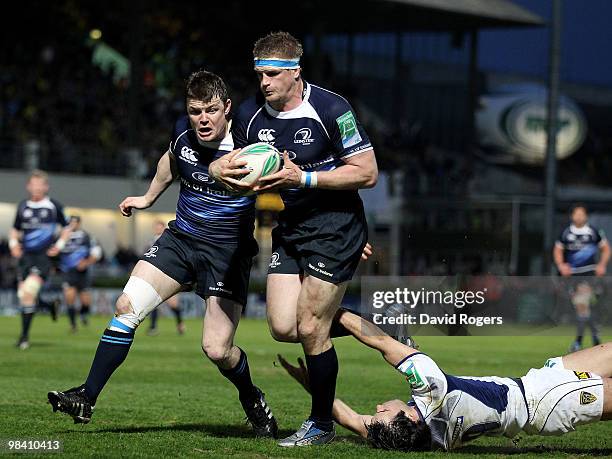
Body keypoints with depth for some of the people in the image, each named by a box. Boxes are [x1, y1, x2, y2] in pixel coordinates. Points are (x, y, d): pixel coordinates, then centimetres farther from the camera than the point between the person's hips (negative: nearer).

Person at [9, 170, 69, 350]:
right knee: (22, 294, 2)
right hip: (25, 255, 5)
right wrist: (13, 243, 4)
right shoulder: (23, 206, 10)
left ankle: (25, 335, -15)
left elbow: (67, 227, 12)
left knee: (29, 291, -19)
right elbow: (15, 230, 22)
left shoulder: (54, 206, 0)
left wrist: (59, 244, -1)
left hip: (44, 256, -5)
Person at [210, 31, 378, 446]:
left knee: (310, 329, -7)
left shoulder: (331, 109, -17)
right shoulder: (250, 115, 1)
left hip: (335, 225, -6)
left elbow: (367, 173, -16)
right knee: (283, 328, -3)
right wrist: (224, 171, -11)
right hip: (289, 229, 6)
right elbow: (242, 169, 15)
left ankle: (322, 424, 10)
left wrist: (304, 179, -24)